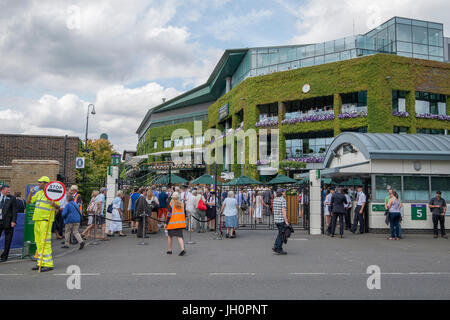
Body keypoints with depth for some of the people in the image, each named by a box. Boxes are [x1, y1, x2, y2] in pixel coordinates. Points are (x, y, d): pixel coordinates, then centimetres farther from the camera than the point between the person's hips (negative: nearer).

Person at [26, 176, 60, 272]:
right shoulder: (38, 193, 16)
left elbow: (58, 207, -6)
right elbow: (28, 201, 20)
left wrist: (54, 204, -28)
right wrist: (31, 193, 5)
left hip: (46, 219, -8)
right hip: (37, 219, 8)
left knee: (45, 242, -11)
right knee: (38, 242, 10)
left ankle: (48, 264, -9)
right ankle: (40, 263, 18)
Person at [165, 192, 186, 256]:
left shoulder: (171, 204, -9)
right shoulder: (181, 204, 4)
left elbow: (169, 214, -12)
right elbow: (184, 213, 8)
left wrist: (166, 223, -7)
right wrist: (184, 222, 19)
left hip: (172, 222, -3)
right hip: (180, 222, 3)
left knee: (169, 236, 14)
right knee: (179, 236, 3)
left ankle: (169, 250, 20)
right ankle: (182, 249, -14)